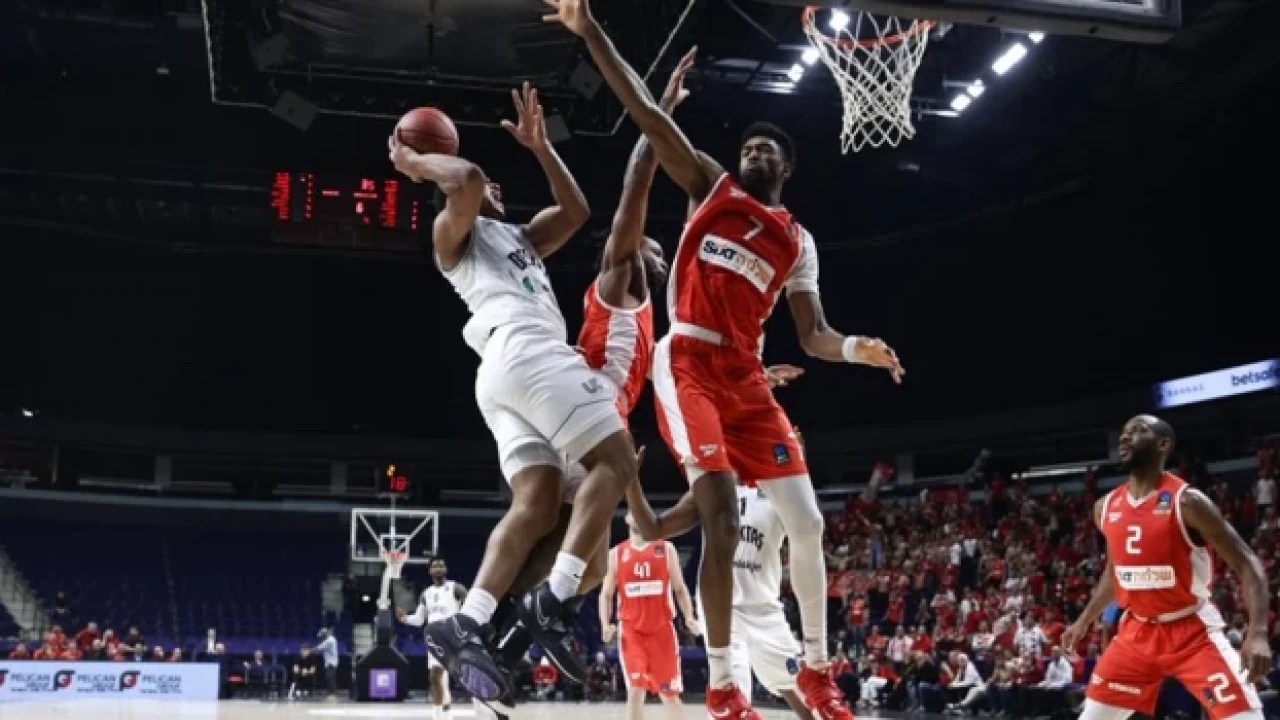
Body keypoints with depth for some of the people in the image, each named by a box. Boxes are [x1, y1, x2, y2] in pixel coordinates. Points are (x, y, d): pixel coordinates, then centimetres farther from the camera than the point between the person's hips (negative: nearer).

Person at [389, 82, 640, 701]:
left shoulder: (520, 237, 37)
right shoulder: (454, 229, 11)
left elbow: (576, 212, 32)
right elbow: (467, 178, -11)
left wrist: (540, 146, 32)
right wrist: (417, 163, 7)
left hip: (504, 370, 9)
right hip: (530, 352, -9)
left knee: (537, 507, -4)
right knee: (616, 461, -12)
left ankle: (464, 626, -15)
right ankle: (554, 599, -21)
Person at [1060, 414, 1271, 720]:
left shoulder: (1188, 502, -17)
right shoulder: (1106, 507, 2)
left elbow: (1247, 565, -17)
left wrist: (1257, 634, -29)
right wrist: (1083, 621, 20)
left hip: (1193, 631, -5)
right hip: (1137, 632, 6)